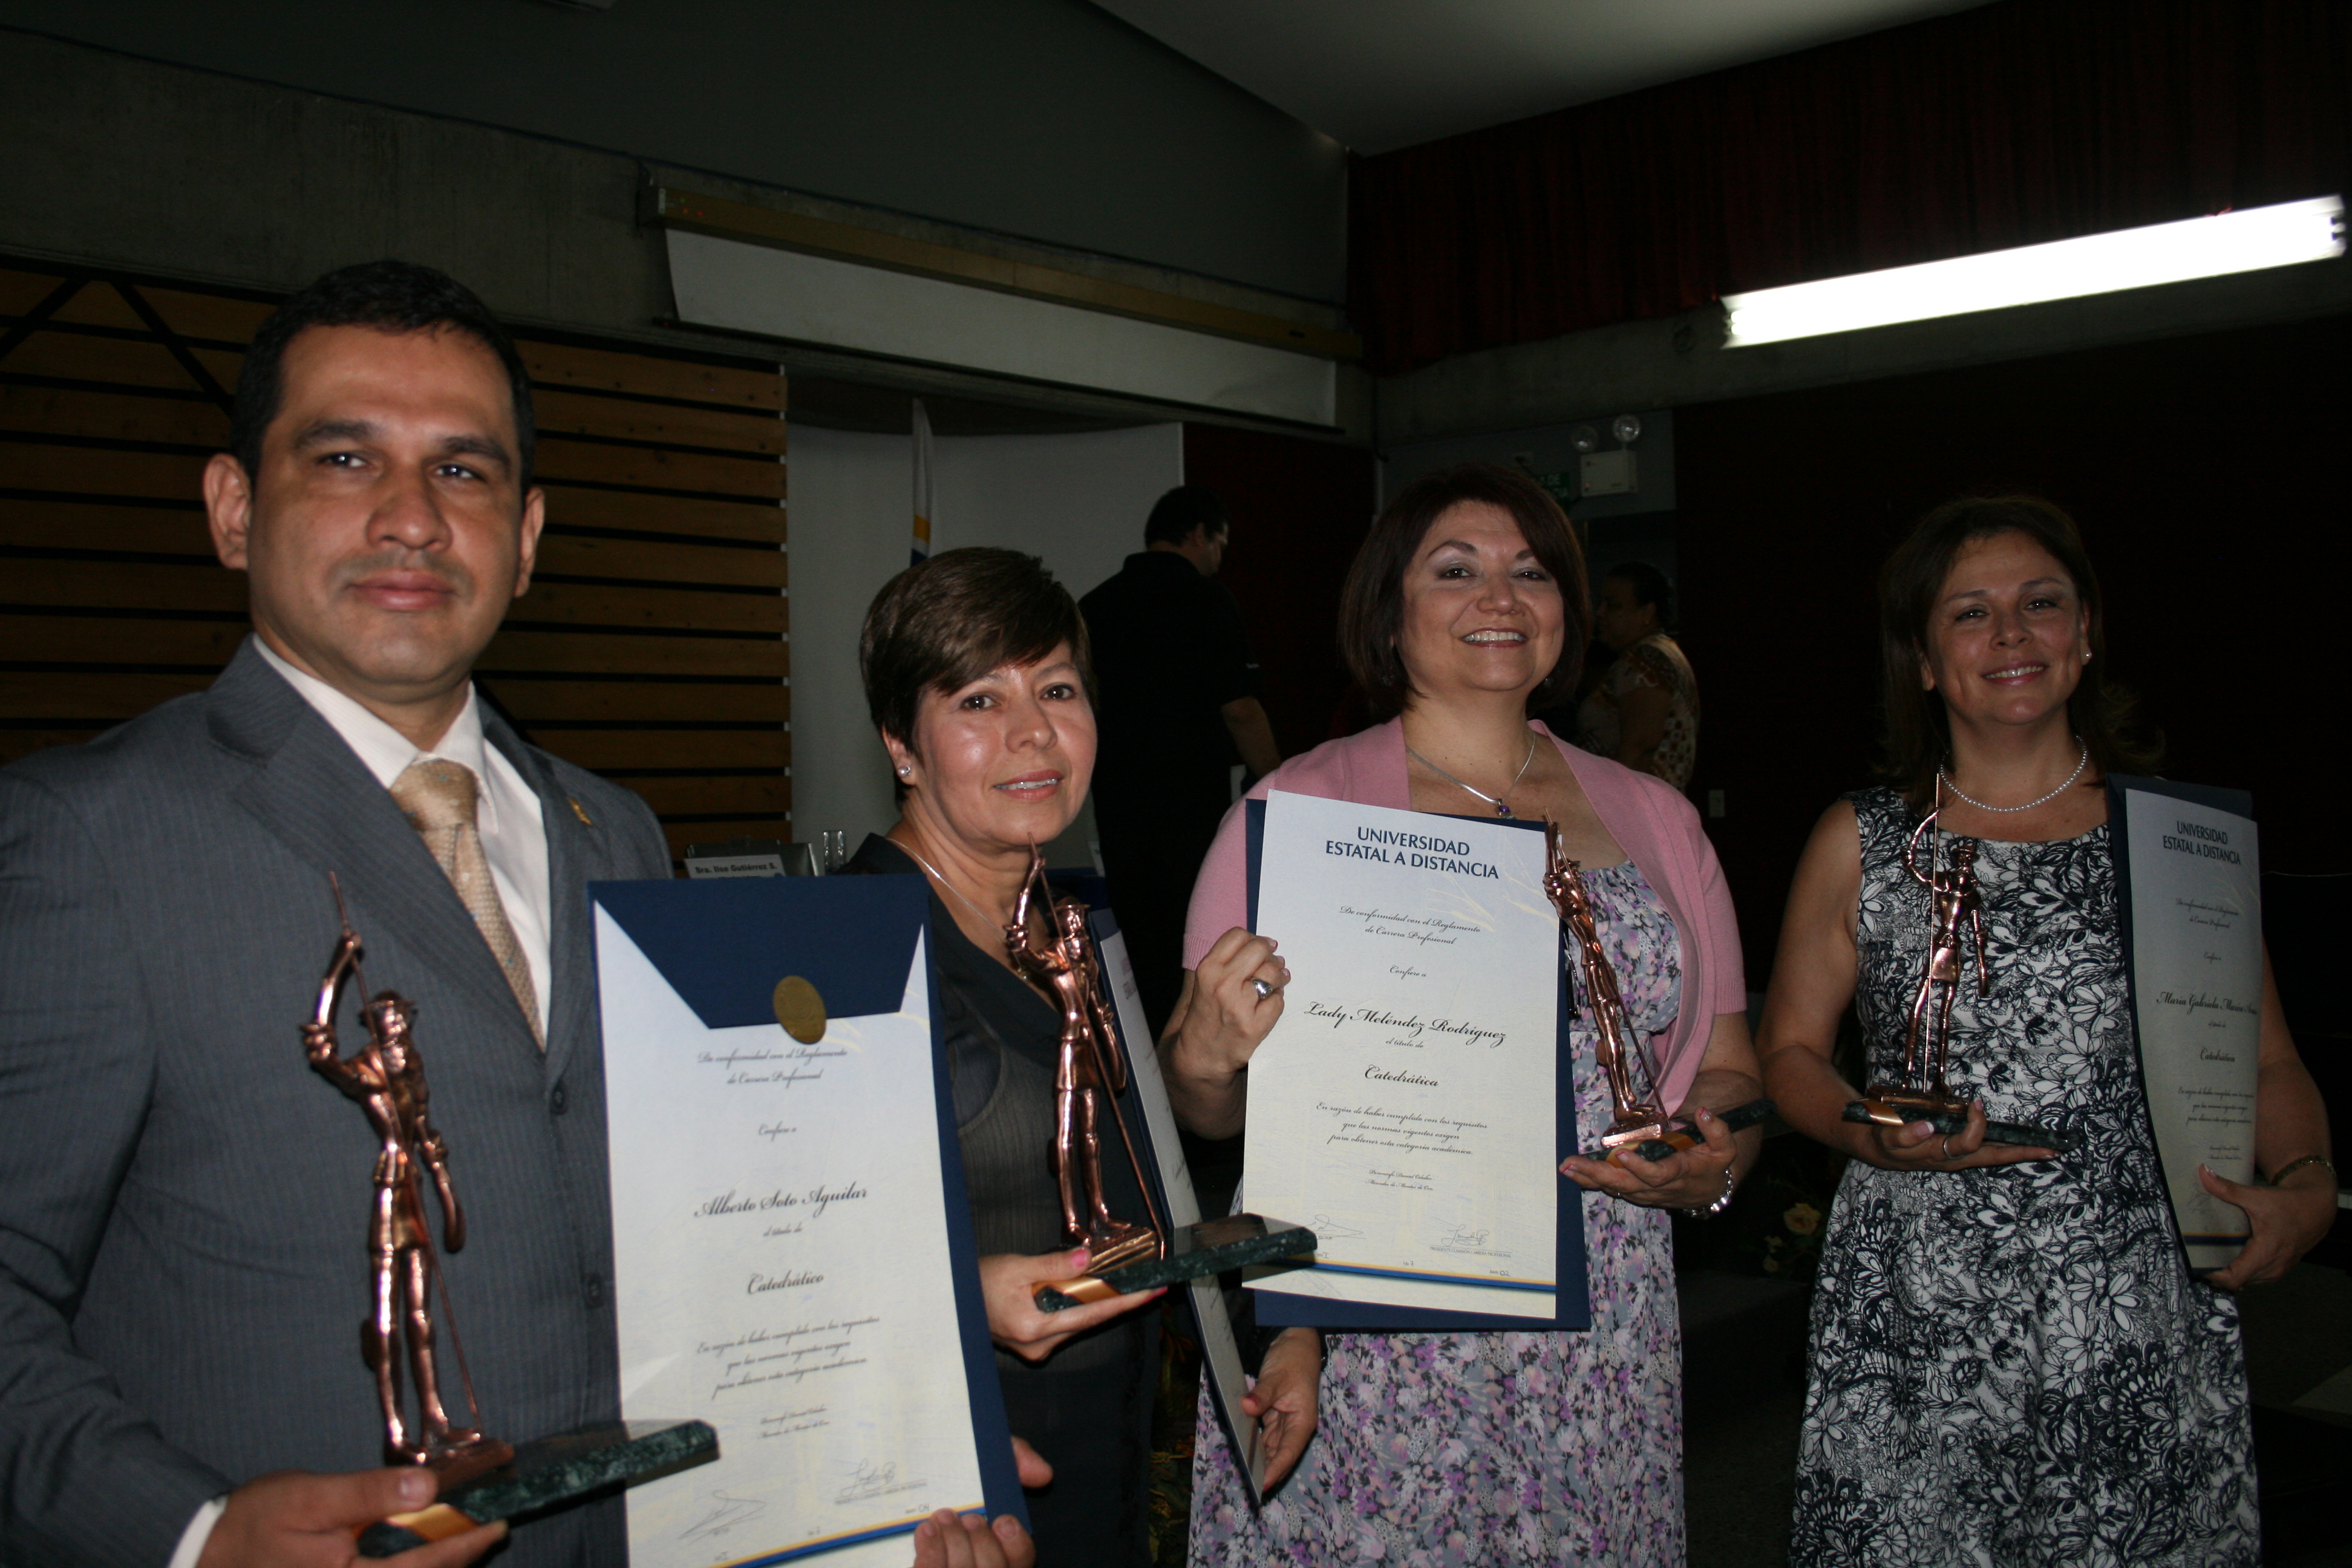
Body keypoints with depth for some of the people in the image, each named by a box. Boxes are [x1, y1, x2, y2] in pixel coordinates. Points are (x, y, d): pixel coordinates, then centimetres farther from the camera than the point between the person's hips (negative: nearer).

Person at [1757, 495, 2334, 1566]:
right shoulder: (1860, 843, 4)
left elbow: (2265, 1060, 10)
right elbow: (1790, 1052, 8)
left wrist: (2307, 1186, -8)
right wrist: (1870, 1135, -11)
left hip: (2141, 1325, 1)